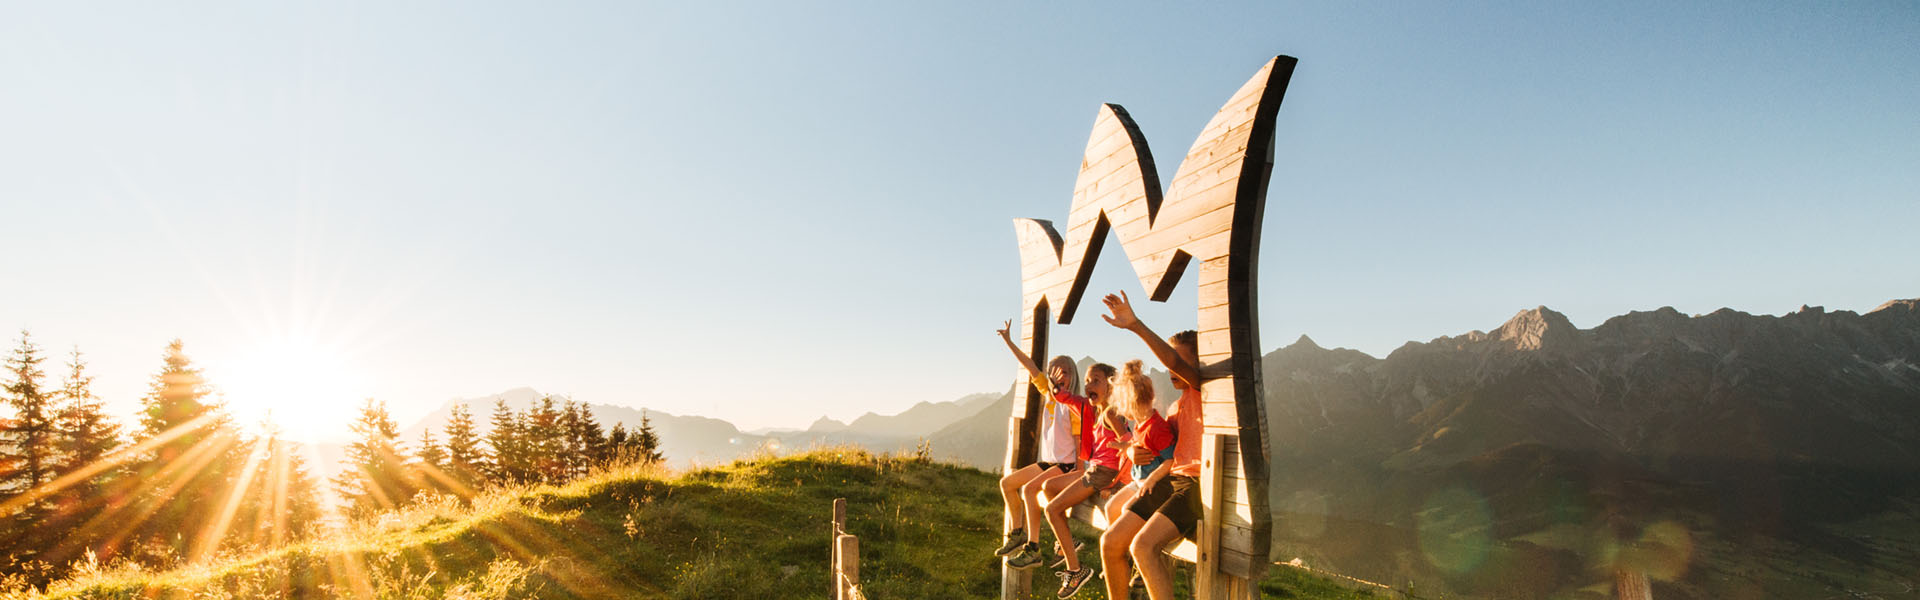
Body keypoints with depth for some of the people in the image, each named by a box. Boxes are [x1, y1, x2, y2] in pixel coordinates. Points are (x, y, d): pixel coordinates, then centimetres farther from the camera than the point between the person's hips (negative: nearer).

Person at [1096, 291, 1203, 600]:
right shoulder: (1178, 405, 25)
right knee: (1111, 542, -3)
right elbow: (1159, 441, 23)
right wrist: (1136, 451, -1)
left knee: (1143, 546, -28)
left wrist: (1135, 325, -30)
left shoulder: (1203, 389, -2)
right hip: (1171, 480, 9)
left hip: (1197, 483, -9)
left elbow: (1175, 361, -22)